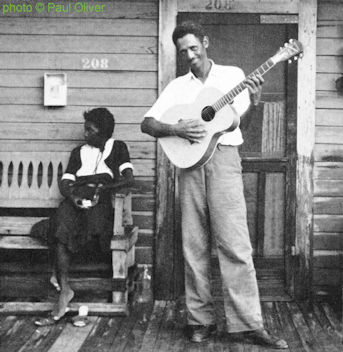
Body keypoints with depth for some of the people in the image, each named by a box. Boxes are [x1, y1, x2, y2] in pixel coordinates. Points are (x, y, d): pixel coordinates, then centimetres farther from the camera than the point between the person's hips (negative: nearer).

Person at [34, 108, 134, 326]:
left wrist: (102, 188, -12)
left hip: (102, 201, -3)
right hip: (76, 199, 3)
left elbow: (129, 179, 0)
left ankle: (61, 277, -29)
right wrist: (72, 194, -8)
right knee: (62, 227, -31)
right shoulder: (79, 152, 25)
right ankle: (64, 289, -34)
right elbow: (65, 184, 15)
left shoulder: (117, 148, 15)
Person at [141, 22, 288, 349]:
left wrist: (254, 100, -20)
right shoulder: (177, 86, 15)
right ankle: (200, 319, 12)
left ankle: (247, 322, -4)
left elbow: (241, 119, 1)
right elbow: (147, 123, 8)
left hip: (223, 159, -2)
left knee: (234, 244, -7)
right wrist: (176, 129, -10)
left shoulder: (232, 75, 11)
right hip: (189, 162, 3)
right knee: (194, 246, 4)